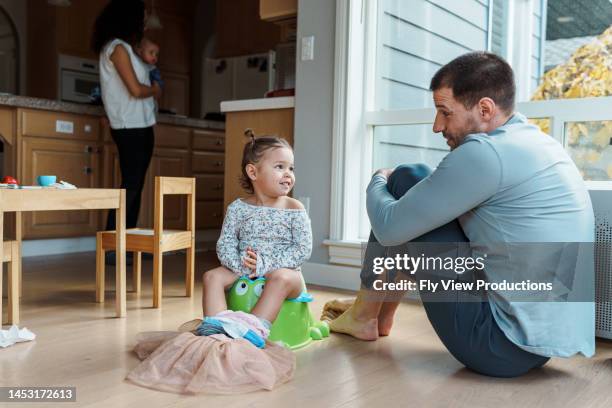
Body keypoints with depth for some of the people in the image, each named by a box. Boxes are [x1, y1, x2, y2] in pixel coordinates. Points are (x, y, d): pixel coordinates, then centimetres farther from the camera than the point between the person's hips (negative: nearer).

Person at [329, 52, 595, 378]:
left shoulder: (486, 152, -20)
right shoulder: (538, 142, 9)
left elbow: (390, 228, -14)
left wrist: (378, 181, 7)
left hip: (503, 347, -9)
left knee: (407, 180, -3)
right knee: (421, 207, 18)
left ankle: (364, 315, 15)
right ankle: (380, 313, 32)